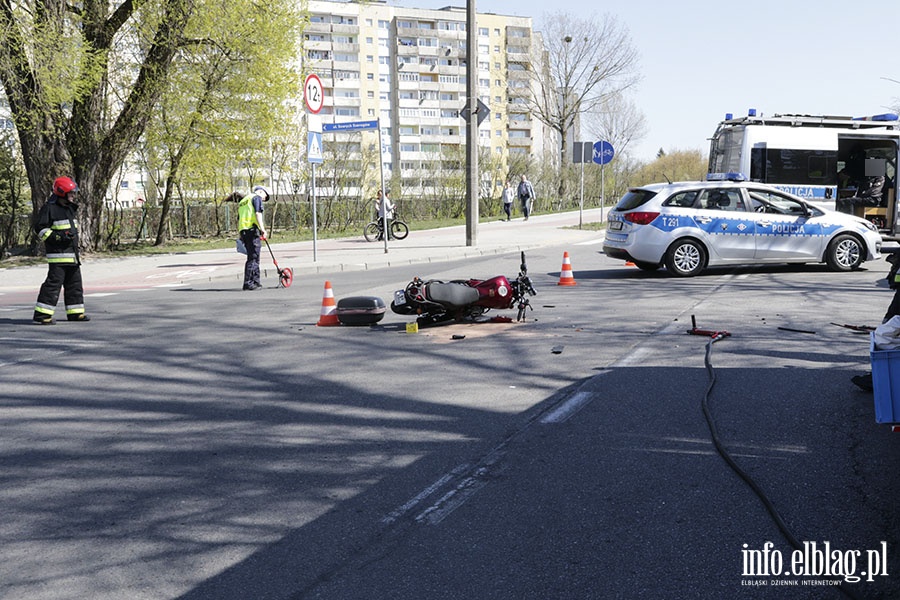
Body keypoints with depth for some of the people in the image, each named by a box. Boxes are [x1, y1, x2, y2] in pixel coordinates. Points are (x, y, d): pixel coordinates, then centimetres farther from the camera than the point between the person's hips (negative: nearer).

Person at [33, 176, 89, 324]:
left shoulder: (69, 208, 19)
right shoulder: (49, 208, -9)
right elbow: (39, 228, -13)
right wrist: (59, 237, -21)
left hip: (72, 255, 9)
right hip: (58, 254, -9)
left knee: (75, 283, 12)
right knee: (53, 283, -12)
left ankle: (75, 312, 20)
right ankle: (42, 314, -10)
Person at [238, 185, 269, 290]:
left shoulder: (242, 201, 29)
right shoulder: (256, 197, 5)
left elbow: (238, 220, 27)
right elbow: (258, 213, -11)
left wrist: (241, 235, 26)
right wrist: (262, 229, -16)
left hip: (243, 230, 8)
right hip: (252, 229, -8)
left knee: (254, 257, 14)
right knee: (253, 257, -8)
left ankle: (256, 282, 18)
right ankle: (248, 283, -11)